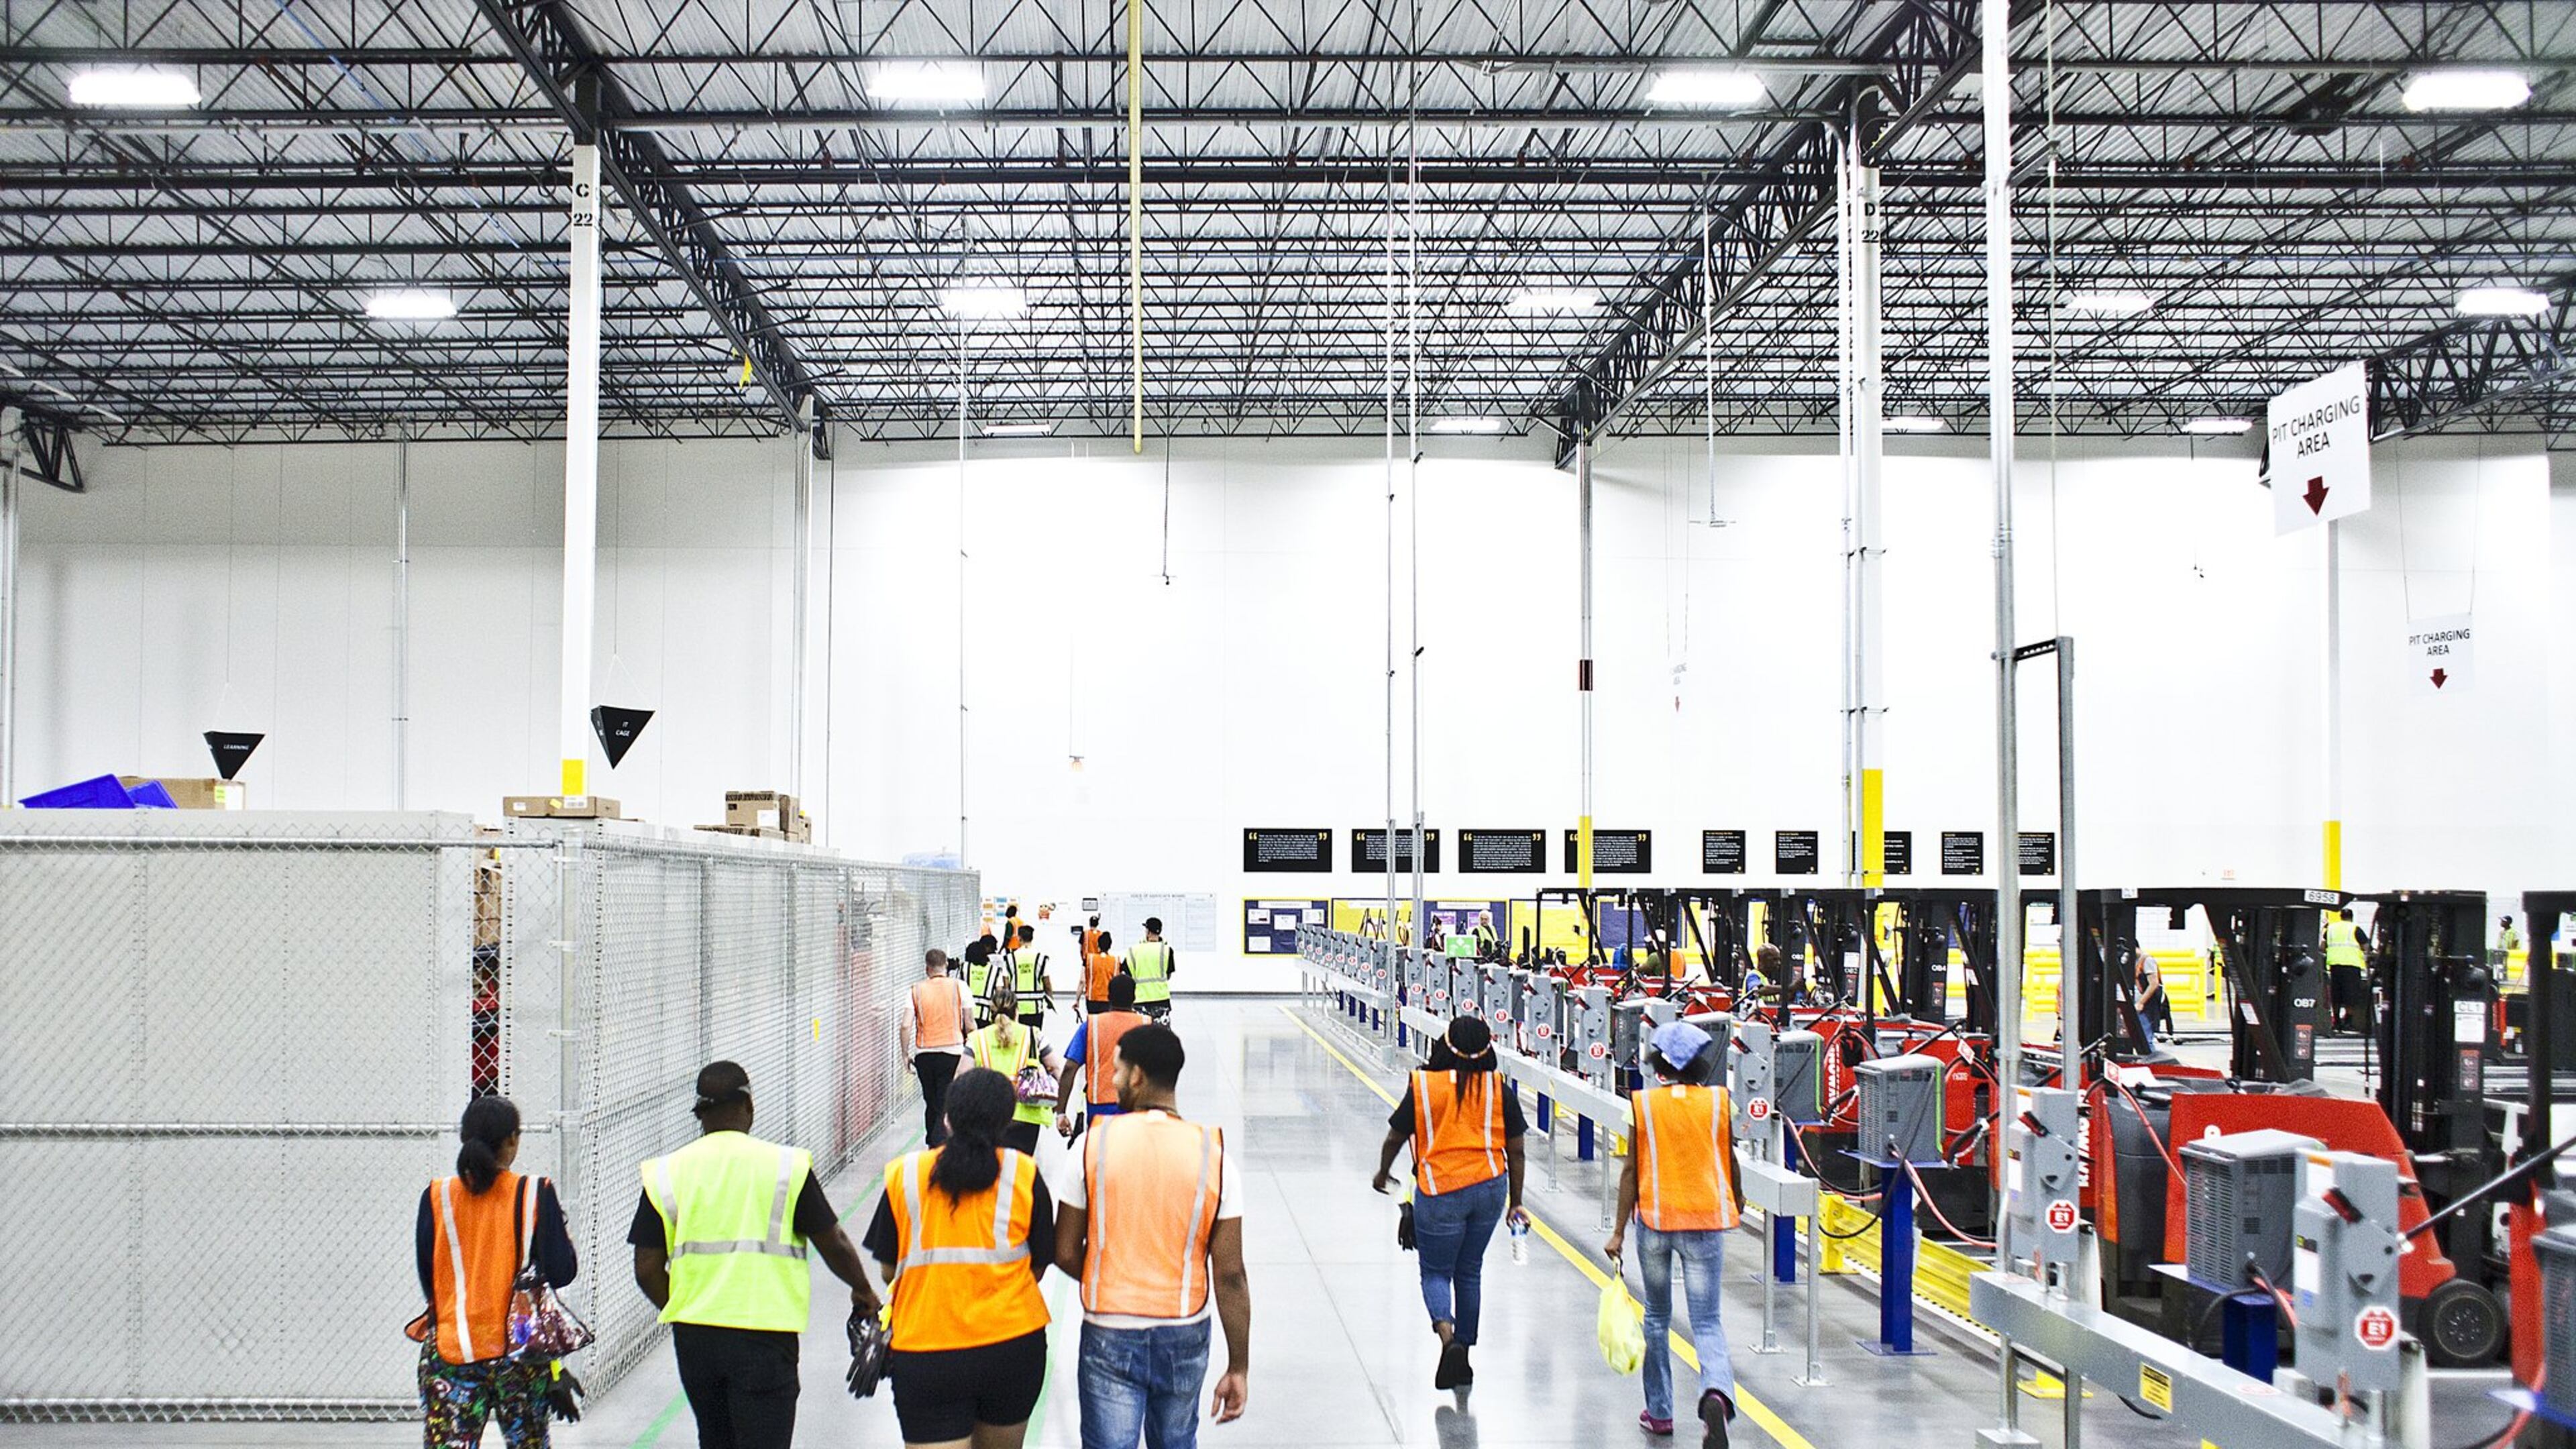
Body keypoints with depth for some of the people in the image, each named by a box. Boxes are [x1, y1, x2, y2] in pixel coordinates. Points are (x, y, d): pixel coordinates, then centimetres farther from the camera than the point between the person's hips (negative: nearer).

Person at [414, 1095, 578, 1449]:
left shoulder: (436, 1198, -2)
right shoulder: (535, 1194, -7)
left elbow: (426, 1278, 3)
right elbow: (561, 1272, -7)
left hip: (449, 1350, 0)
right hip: (520, 1351, 0)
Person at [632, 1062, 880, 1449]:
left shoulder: (665, 1174, 2)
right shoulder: (786, 1166, -4)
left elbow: (648, 1270, 2)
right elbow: (834, 1246, 1)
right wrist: (863, 1292, 19)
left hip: (693, 1339, 4)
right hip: (764, 1332, -4)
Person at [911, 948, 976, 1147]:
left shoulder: (916, 990, 1)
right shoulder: (959, 987, -1)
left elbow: (906, 1025, -6)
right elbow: (969, 1024, -1)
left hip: (924, 1054, 2)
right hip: (952, 1052, -2)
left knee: (931, 1104, 17)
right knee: (946, 1107, -3)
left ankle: (932, 1147, 26)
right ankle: (940, 1148, -18)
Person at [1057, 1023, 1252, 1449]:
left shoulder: (1094, 1144, -11)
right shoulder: (1214, 1153, -9)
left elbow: (1065, 1253, -5)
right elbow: (1230, 1275, -9)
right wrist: (1239, 1367, 0)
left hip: (1109, 1337, -2)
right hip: (1185, 1336, 2)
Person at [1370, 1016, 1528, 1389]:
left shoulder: (1423, 1087, -8)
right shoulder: (1500, 1090, -2)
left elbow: (1395, 1139, 2)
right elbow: (1516, 1152, 3)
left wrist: (1383, 1173, 22)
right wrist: (1515, 1202, 15)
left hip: (1440, 1192, -3)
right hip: (1490, 1188, 3)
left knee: (1435, 1271, 9)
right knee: (1469, 1272, 17)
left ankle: (1447, 1337, -18)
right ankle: (1463, 1354, 23)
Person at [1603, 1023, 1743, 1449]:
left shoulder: (1643, 1105, -4)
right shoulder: (1719, 1102, -2)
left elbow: (1632, 1170, -4)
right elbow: (1730, 1161, 10)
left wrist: (1618, 1231, 0)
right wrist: (1737, 1200, 31)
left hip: (1655, 1219, 0)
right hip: (1706, 1221, 0)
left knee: (1657, 1318, 18)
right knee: (1706, 1322, 0)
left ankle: (1659, 1412, 24)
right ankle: (1717, 1393, -28)